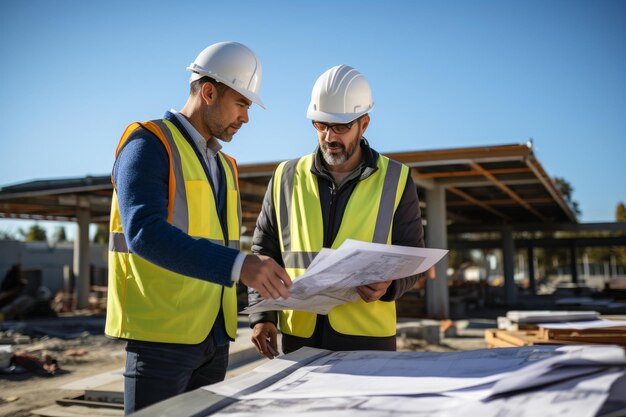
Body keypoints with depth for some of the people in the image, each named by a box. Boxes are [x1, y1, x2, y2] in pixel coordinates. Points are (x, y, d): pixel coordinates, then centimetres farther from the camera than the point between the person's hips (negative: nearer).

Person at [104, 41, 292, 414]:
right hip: (161, 334, -7)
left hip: (216, 335, 8)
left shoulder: (225, 166, 16)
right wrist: (238, 266, -34)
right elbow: (145, 233, -25)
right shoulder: (149, 144, -9)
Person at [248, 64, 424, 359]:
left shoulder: (395, 180, 2)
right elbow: (264, 253, 10)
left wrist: (388, 286, -16)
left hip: (369, 338, -1)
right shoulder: (286, 178, 6)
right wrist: (262, 315, -1)